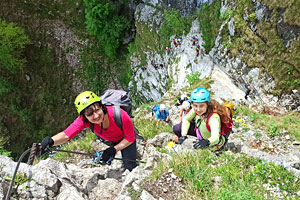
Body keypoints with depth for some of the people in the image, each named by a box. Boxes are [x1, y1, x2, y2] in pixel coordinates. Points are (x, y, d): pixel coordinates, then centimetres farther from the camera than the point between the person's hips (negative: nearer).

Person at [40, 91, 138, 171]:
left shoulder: (120, 115, -43)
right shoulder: (84, 120, -35)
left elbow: (130, 139, -27)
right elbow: (66, 135, -46)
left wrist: (113, 150, -32)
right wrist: (51, 141, -65)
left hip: (124, 140, -3)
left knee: (129, 167, -2)